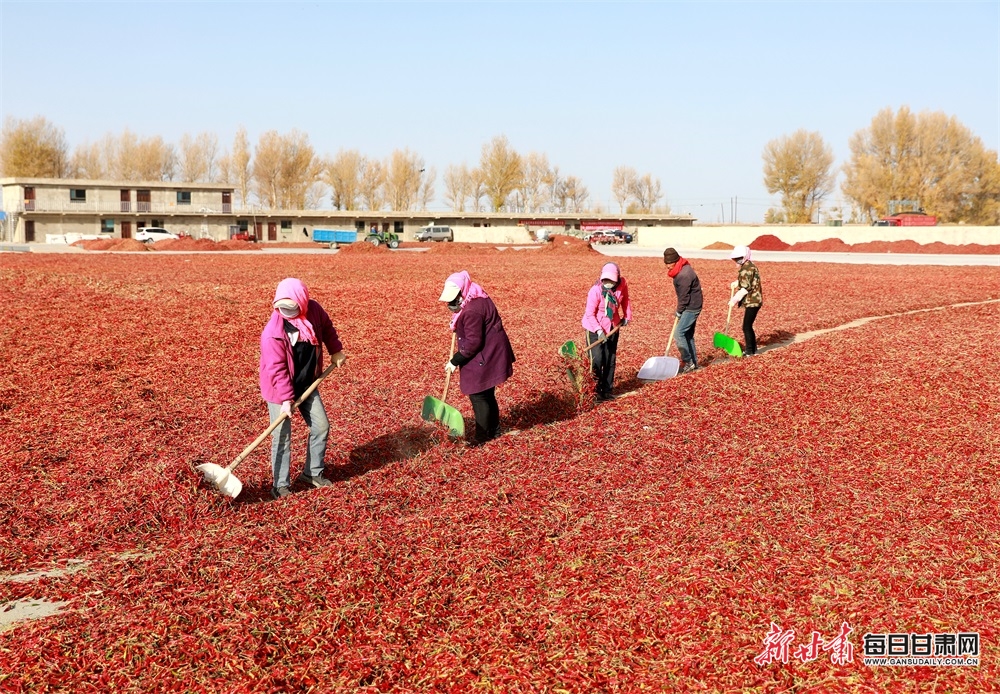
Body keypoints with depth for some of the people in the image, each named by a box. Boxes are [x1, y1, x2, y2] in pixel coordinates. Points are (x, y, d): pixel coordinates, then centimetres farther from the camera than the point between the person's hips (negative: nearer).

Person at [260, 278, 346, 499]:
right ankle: (281, 485, 5)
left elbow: (327, 328, 11)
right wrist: (286, 399, -26)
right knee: (282, 435, -6)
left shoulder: (314, 310, -13)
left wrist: (336, 350, 14)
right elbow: (276, 369, -25)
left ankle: (312, 473, 26)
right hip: (279, 389, -6)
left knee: (321, 426, 9)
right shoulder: (273, 333, -27)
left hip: (307, 384, 6)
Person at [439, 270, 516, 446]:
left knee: (478, 397, -1)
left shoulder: (471, 311, -27)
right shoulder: (478, 299, 6)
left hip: (483, 359, -11)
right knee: (488, 395, 21)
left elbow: (473, 342, -25)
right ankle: (494, 430, 34)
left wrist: (455, 361, -18)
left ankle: (482, 437, 8)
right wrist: (457, 324, 7)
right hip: (491, 355, 11)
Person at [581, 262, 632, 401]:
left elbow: (625, 300, 9)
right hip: (595, 328, -5)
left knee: (610, 360, 11)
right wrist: (598, 330, -29)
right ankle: (595, 391, 3)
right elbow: (590, 314, -21)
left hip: (612, 327, 5)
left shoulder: (622, 284, -13)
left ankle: (607, 390, 23)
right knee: (597, 360, -9)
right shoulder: (595, 291, -26)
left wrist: (626, 316, 9)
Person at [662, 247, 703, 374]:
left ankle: (688, 362, -6)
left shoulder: (684, 274, -25)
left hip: (691, 308, -10)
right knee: (688, 335, 14)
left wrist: (679, 312, -8)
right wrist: (679, 310, 9)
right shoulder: (681, 269, 7)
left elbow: (684, 296, -20)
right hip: (691, 307, 10)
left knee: (679, 334, -11)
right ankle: (693, 362, 21)